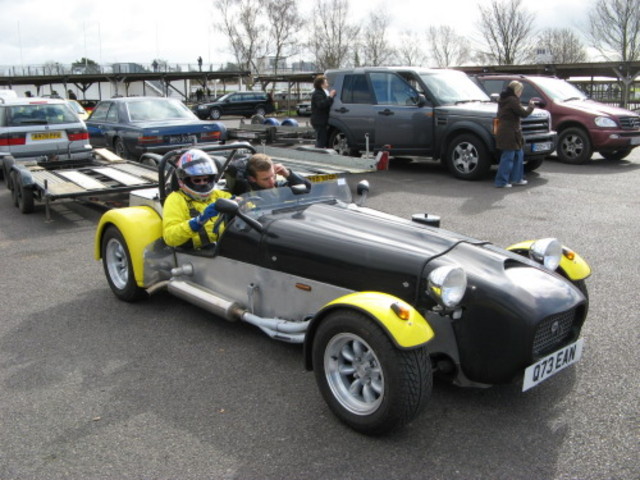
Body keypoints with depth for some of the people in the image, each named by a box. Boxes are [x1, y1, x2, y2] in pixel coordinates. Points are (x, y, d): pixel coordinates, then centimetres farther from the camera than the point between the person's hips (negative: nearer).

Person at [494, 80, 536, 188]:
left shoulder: (503, 100, 15)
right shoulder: (512, 100, -15)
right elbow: (524, 113, -14)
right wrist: (531, 106, 4)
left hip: (504, 131, 10)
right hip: (510, 133, -10)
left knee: (519, 154, 18)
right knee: (508, 157, -6)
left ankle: (516, 178, 23)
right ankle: (501, 182, -4)